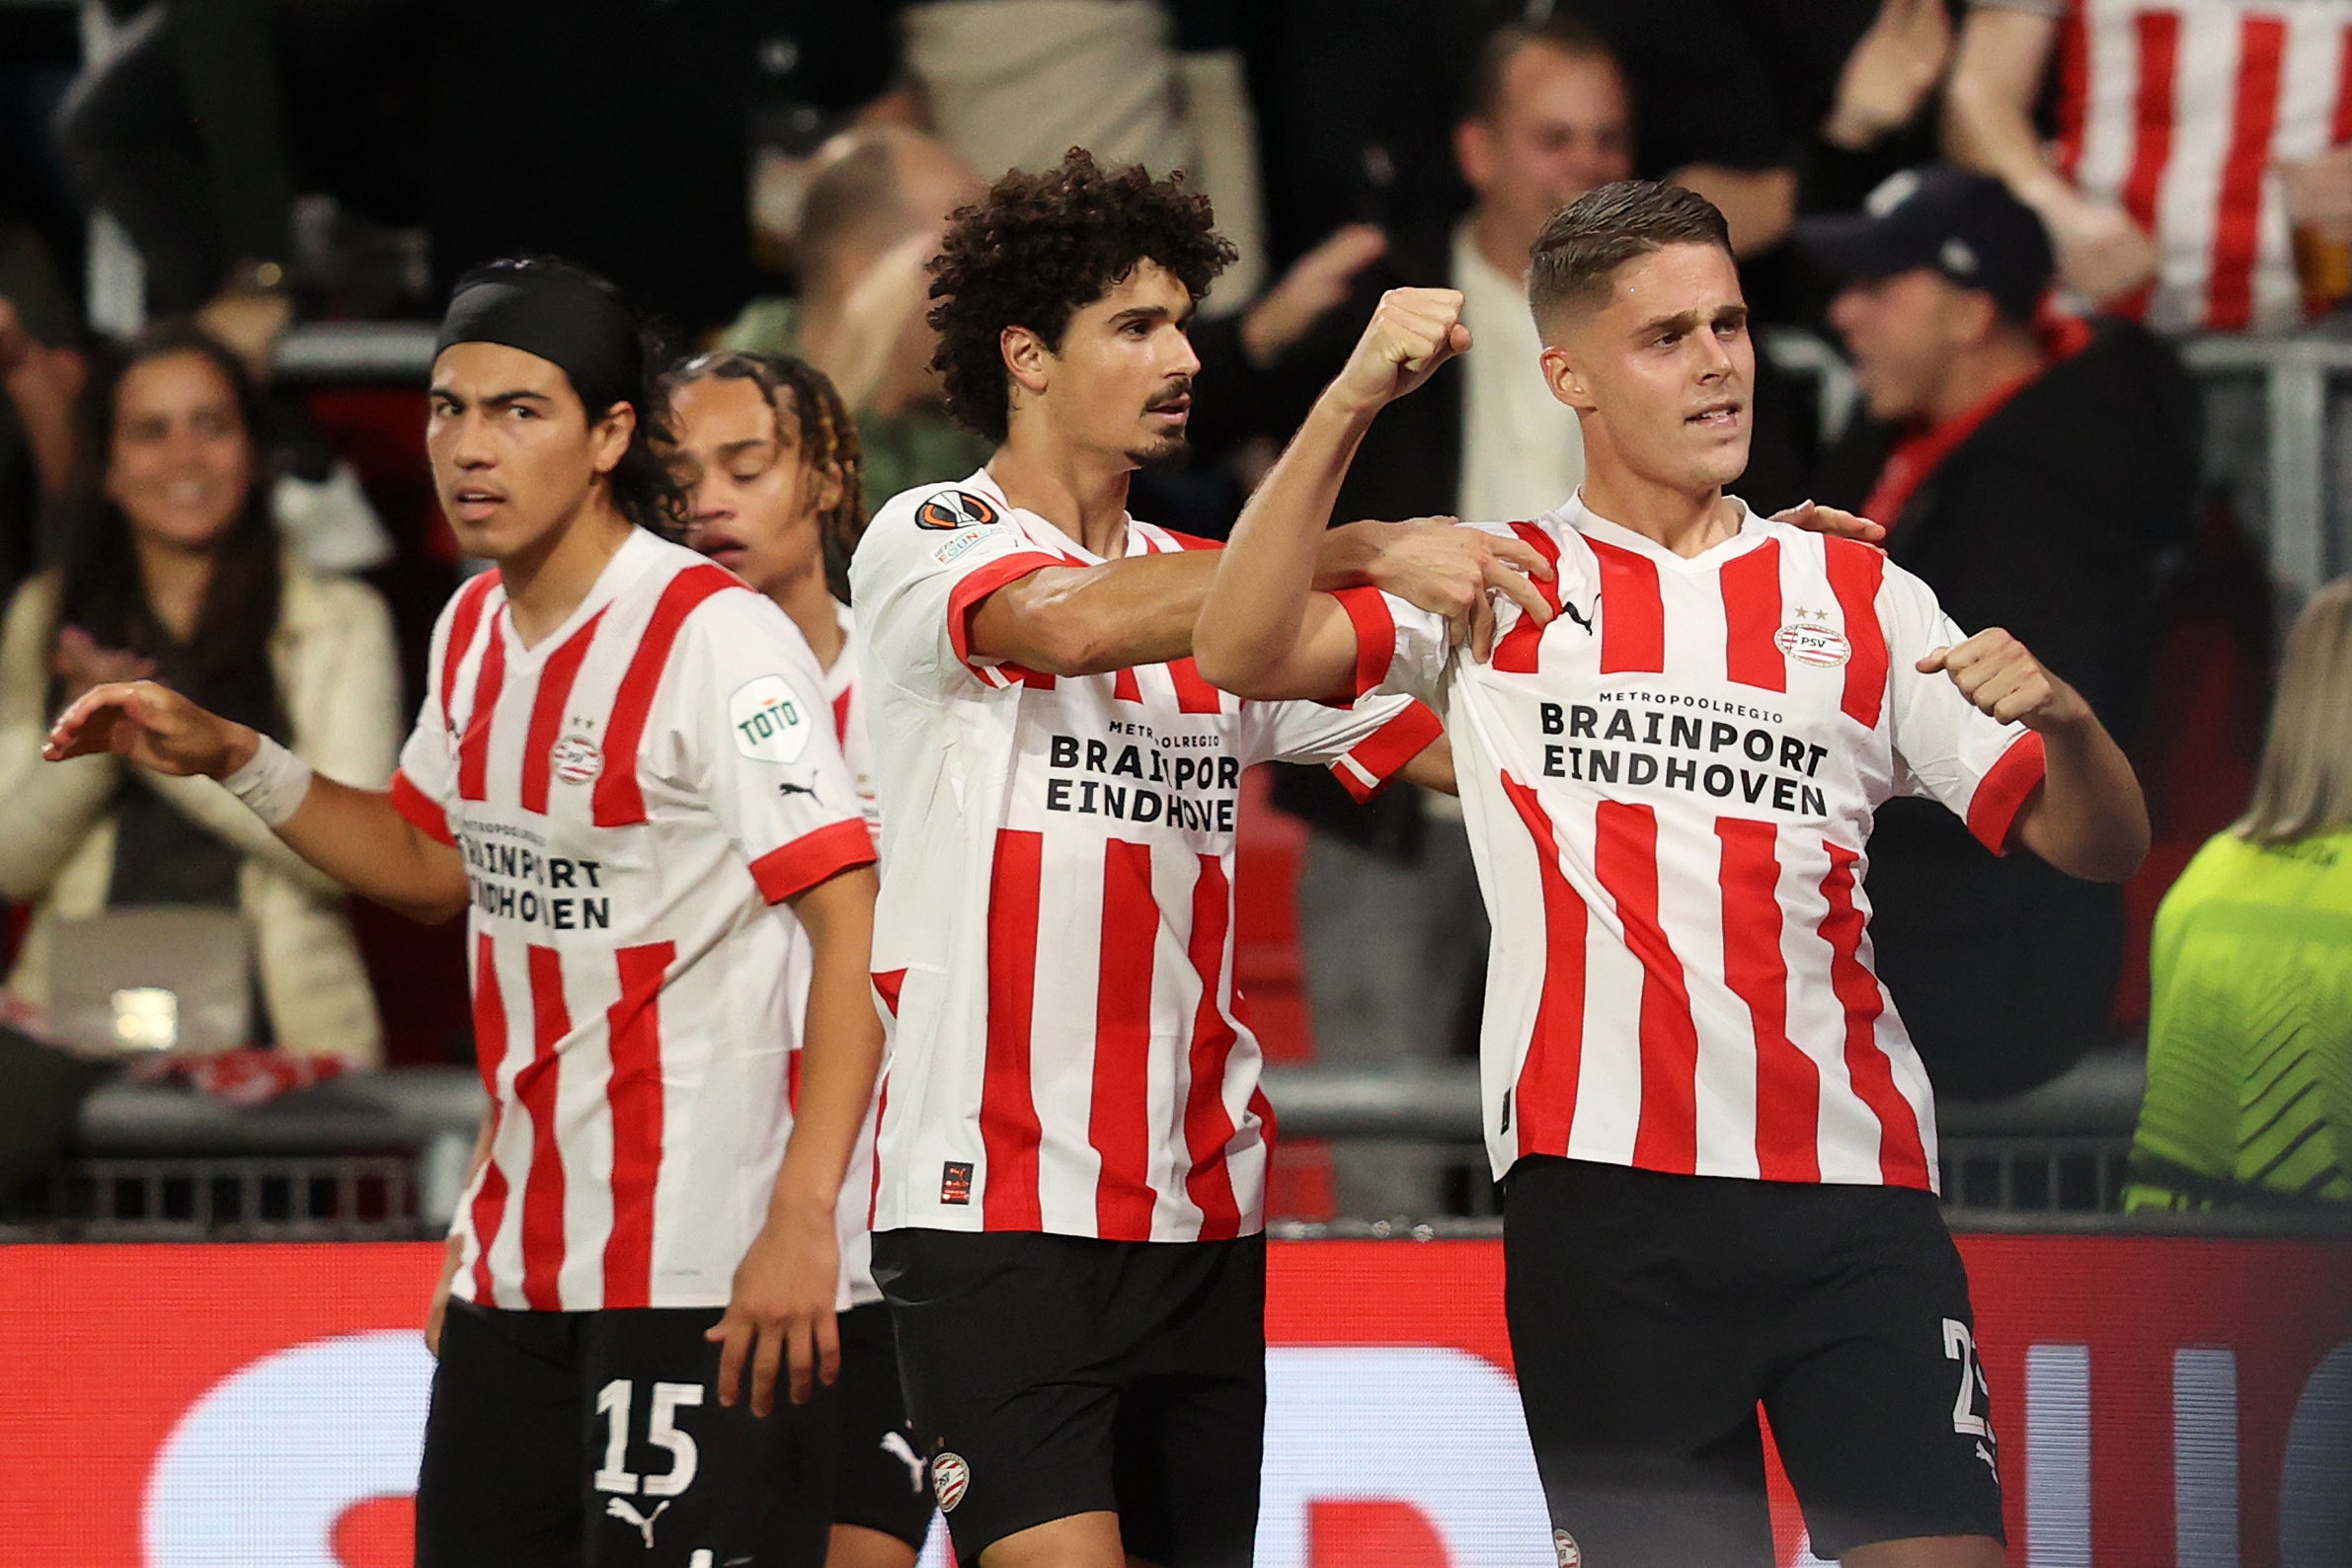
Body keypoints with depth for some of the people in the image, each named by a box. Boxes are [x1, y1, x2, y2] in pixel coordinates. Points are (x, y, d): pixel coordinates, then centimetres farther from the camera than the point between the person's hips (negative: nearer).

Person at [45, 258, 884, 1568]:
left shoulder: (717, 637, -15)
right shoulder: (476, 629, 10)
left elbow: (858, 926, -20)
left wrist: (804, 1216, -27)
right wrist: (229, 760, 15)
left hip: (702, 1267, -8)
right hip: (520, 1255, 8)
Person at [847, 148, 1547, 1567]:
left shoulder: (1209, 585, 16)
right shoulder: (926, 545, -1)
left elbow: (1456, 741, 12)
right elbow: (1068, 622, -23)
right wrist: (1362, 553, -29)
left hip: (1201, 1215, 6)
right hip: (995, 1206, -6)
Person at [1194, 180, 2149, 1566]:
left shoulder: (1861, 601, 15)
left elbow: (2099, 846, 12)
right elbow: (1246, 650, -6)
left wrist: (2061, 719, -10)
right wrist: (1353, 402, -14)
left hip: (1852, 1184, 2)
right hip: (1601, 1180, -1)